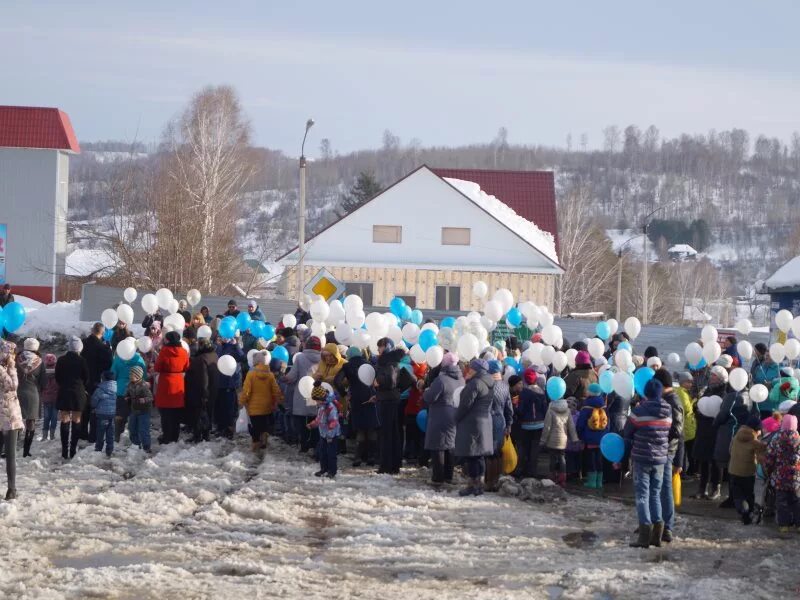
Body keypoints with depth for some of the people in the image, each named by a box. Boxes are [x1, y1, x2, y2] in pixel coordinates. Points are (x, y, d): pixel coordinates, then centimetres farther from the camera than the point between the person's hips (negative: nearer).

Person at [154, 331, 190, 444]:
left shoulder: (164, 351, -14)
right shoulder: (183, 352, -2)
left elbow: (157, 368, -9)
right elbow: (186, 368, 8)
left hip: (165, 384, -4)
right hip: (178, 385, 4)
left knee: (166, 414, 3)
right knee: (176, 414, 12)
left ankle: (167, 437, 2)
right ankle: (175, 437, 17)